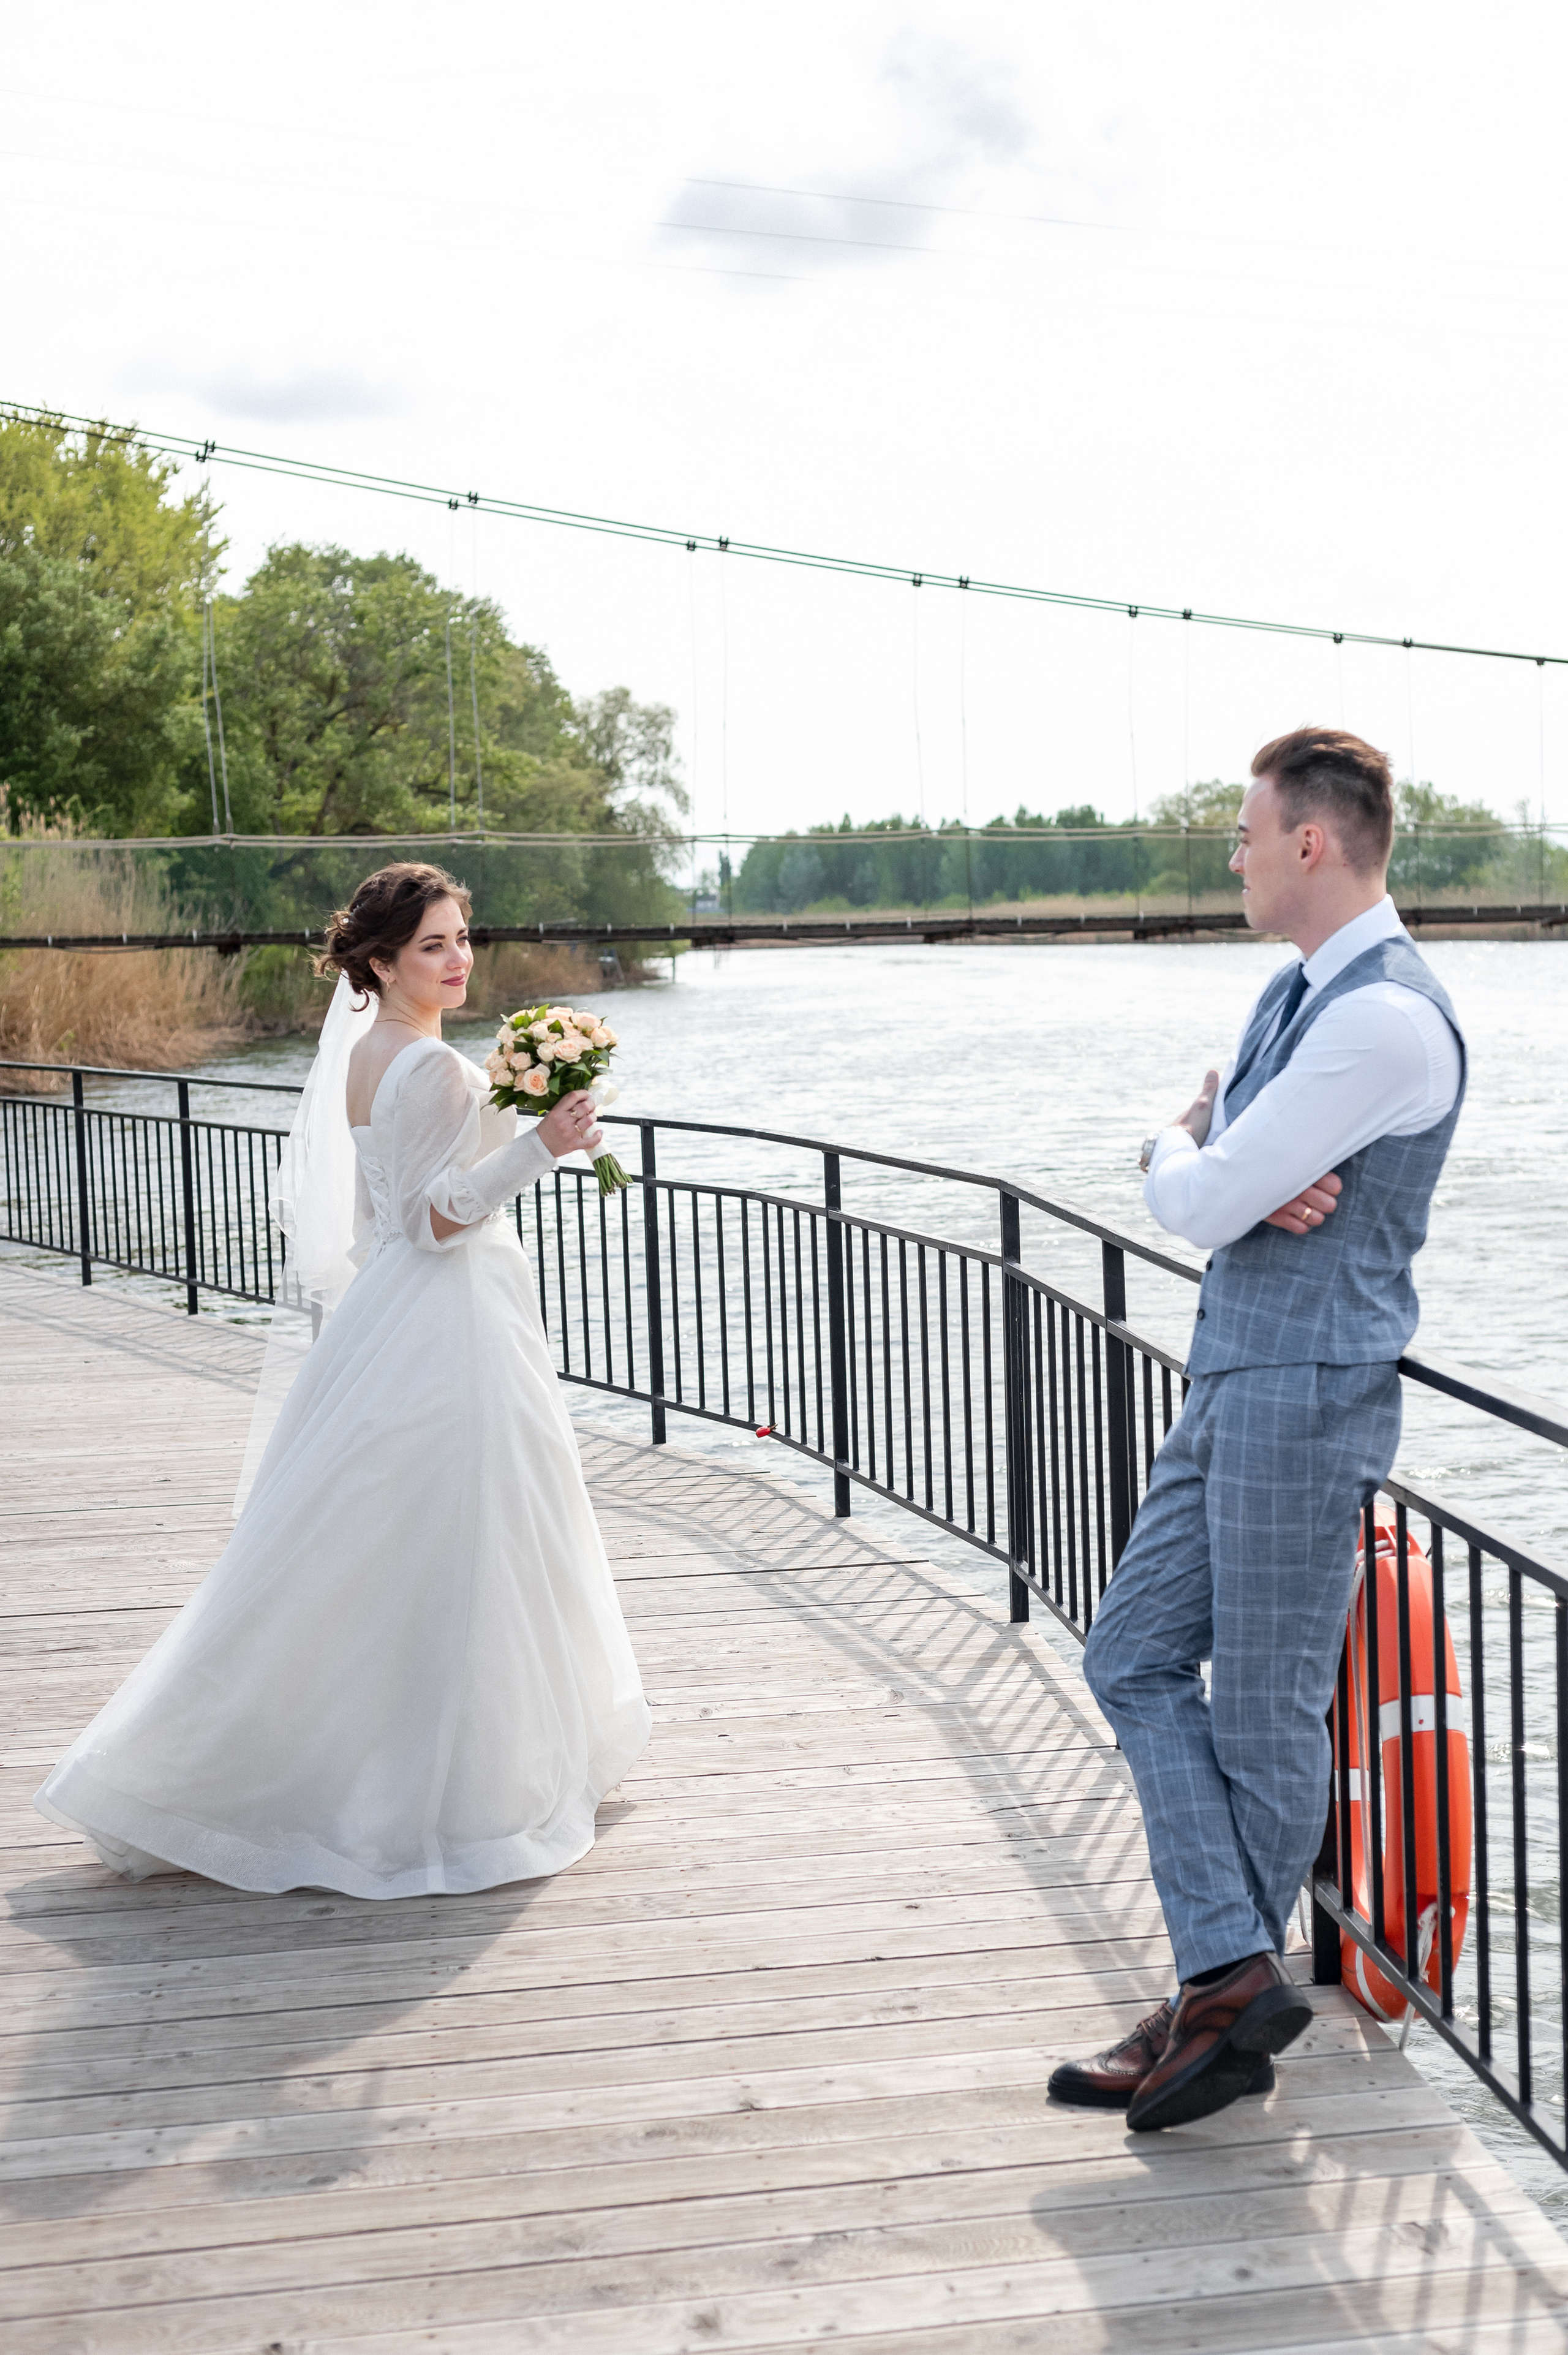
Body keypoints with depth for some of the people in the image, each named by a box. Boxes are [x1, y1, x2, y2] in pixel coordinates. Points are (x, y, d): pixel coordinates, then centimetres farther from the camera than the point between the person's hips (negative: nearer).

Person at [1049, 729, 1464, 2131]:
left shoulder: (1385, 1018, -20)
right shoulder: (1297, 993, 13)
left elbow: (1197, 1204, -20)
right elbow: (1200, 1162, 18)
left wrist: (1184, 1159, 3)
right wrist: (1242, 1177, -6)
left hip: (1309, 1396, -10)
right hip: (1234, 1385, 10)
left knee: (1267, 1713, 2)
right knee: (1135, 1659, 9)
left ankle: (1230, 1994, 17)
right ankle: (1232, 1976, 11)